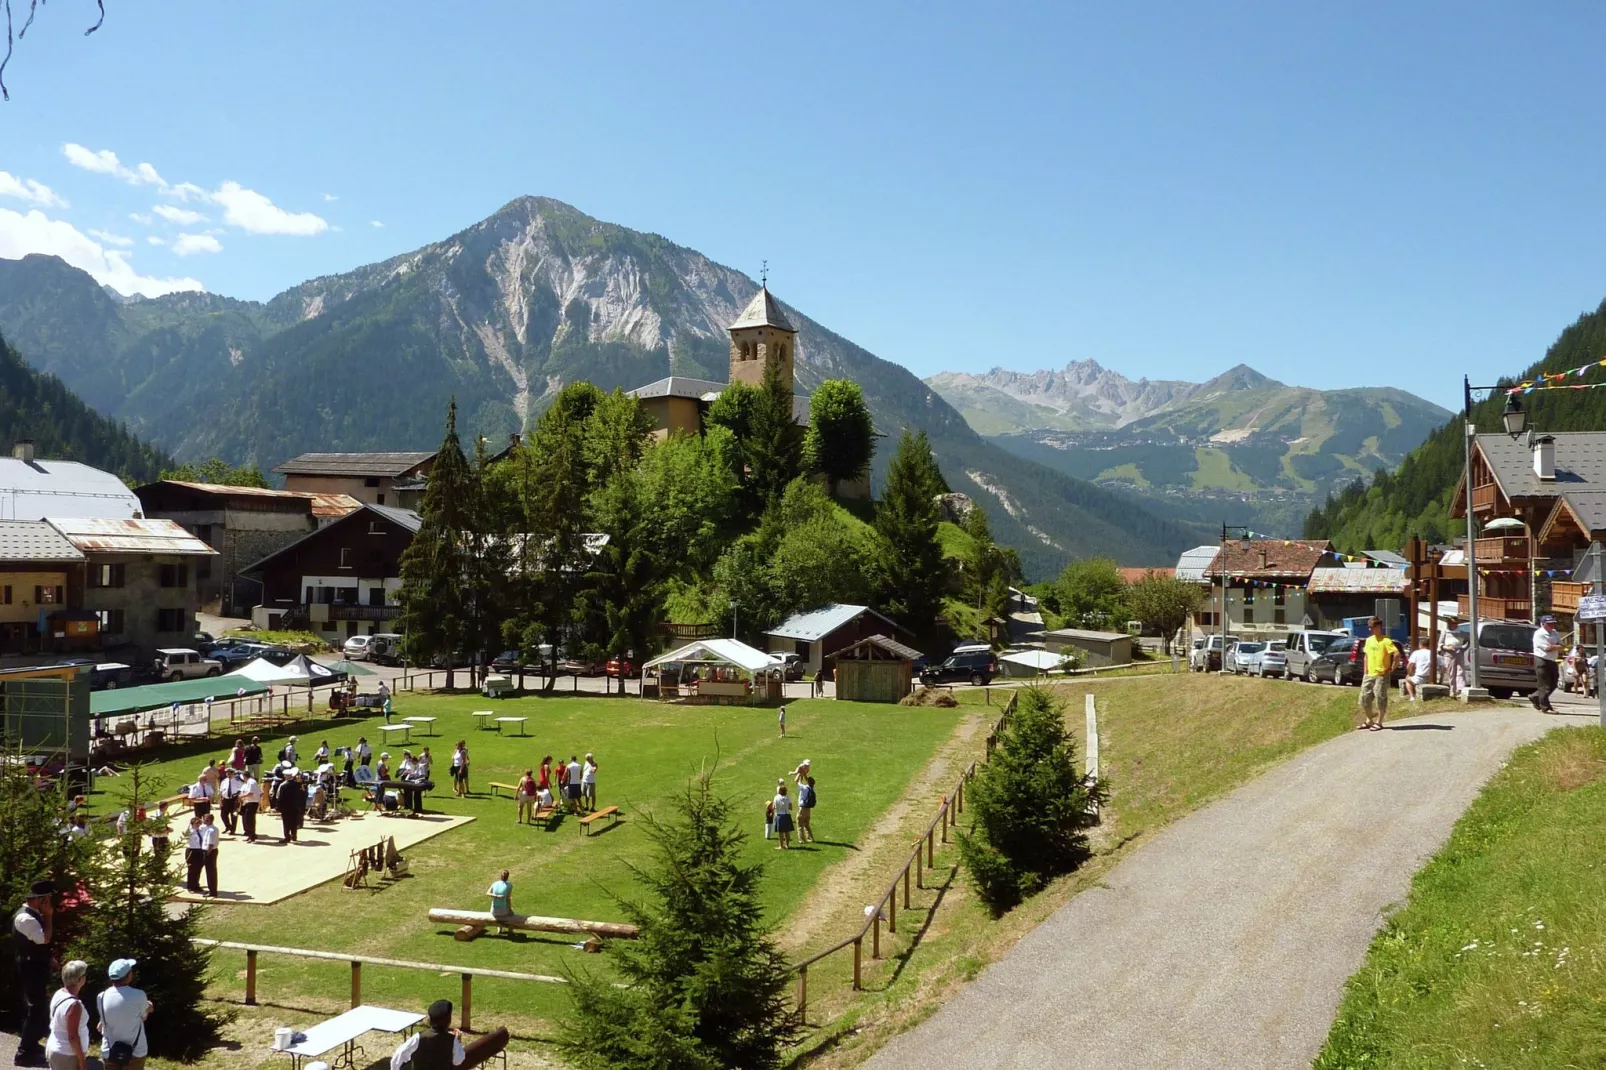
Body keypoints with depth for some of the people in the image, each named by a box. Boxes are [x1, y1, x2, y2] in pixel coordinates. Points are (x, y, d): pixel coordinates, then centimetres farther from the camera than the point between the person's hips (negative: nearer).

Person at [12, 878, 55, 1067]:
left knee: (33, 1007, 21)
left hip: (34, 968, 10)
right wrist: (48, 916, -23)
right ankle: (24, 1052, 0)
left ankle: (29, 1043, 34)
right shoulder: (26, 918, -23)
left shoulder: (32, 914, 10)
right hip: (30, 969, -10)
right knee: (35, 1009, -6)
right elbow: (45, 939, -28)